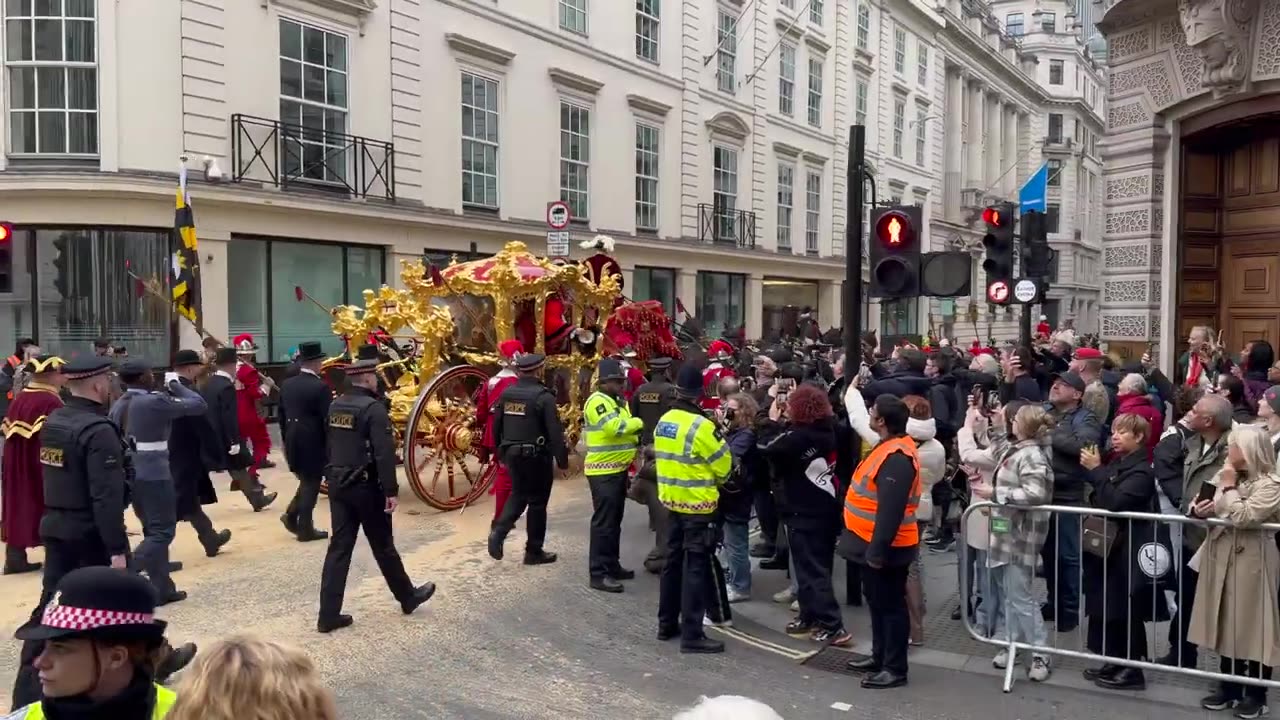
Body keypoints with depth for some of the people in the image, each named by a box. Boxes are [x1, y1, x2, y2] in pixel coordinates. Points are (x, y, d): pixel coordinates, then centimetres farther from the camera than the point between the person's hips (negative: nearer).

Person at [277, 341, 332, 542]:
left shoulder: (286, 385, 5)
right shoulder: (320, 387, -16)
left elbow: (281, 415, 12)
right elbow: (328, 418, -15)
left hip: (292, 442, 7)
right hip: (313, 443, -7)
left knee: (306, 481, 23)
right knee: (311, 484, 3)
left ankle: (292, 515, 13)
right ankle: (305, 529, 8)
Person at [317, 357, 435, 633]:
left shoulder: (335, 406, 8)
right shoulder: (373, 408, -17)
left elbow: (329, 446, 15)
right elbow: (384, 454, -22)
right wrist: (391, 491, -19)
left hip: (338, 485, 7)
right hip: (365, 487, -7)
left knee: (339, 547, 7)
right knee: (383, 546, 8)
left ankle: (329, 615, 6)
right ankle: (408, 597, 27)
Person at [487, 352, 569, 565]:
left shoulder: (506, 394, 4)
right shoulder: (543, 397, -15)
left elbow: (496, 426, 12)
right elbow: (555, 432, -17)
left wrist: (501, 451, 23)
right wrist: (562, 460, -10)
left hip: (513, 453, 6)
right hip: (536, 456, -6)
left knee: (518, 495, 21)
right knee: (537, 502, 5)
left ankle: (499, 531, 0)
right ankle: (534, 552, 12)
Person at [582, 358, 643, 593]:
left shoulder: (618, 401, 16)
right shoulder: (597, 401, -15)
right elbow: (614, 427, -25)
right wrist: (640, 422, -13)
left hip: (618, 469, 10)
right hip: (603, 472, -10)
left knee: (615, 521, 16)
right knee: (603, 522, -8)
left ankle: (611, 566, 26)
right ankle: (598, 574, -4)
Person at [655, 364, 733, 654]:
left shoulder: (663, 421, 4)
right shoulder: (701, 426, -20)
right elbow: (724, 465, -12)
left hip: (672, 500, 8)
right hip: (697, 505, -8)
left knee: (673, 562, 17)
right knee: (697, 567, -3)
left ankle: (667, 624, 25)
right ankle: (692, 635, 0)